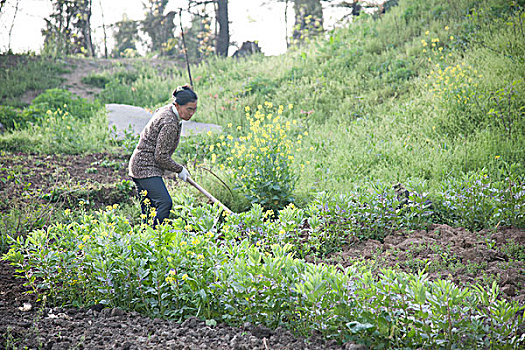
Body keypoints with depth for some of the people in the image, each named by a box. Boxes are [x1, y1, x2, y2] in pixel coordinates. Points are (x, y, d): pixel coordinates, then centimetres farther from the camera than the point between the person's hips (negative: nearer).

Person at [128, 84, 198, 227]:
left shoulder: (166, 110, 9)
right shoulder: (170, 124, -21)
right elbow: (161, 156, -19)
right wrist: (179, 169, -6)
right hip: (146, 168, -10)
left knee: (148, 210, 8)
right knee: (165, 203, -21)